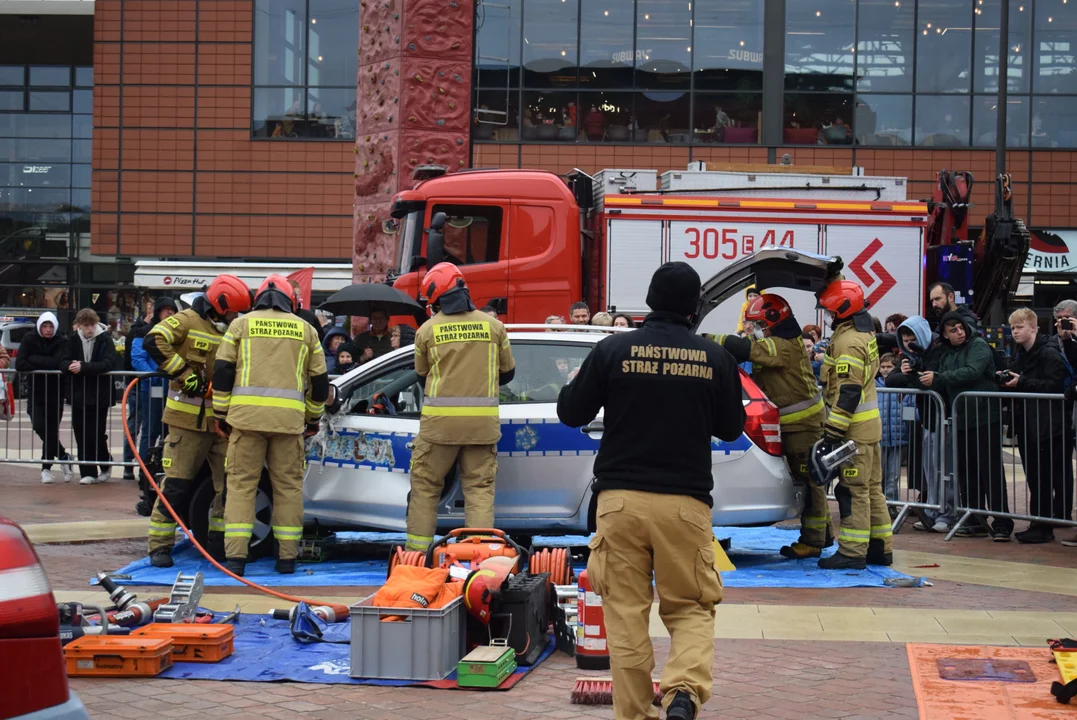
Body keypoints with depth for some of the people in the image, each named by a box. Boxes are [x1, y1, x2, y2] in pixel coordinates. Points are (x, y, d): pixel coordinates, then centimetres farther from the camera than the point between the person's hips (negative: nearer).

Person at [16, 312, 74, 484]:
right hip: (36, 391, 1)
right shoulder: (29, 339, -5)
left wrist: (34, 359, -16)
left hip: (55, 392, -1)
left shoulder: (60, 342, -7)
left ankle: (46, 468, 18)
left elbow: (58, 363, -23)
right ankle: (63, 457, 7)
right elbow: (19, 364, -15)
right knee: (40, 427, -14)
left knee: (51, 430, 1)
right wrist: (44, 364, -17)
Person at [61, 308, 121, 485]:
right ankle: (87, 472, 10)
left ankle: (105, 465, 22)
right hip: (78, 395, 4)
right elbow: (63, 362, 2)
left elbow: (108, 364, -17)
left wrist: (84, 367, -25)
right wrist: (71, 366, -21)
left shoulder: (105, 340, -5)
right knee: (81, 435, 2)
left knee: (96, 435, -3)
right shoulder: (73, 340, 7)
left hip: (99, 395, -4)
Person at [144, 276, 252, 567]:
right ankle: (159, 546, 5)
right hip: (188, 419, -6)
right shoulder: (188, 321, -5)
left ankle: (220, 544, 15)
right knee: (177, 484, -4)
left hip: (224, 420, 6)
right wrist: (183, 373, -21)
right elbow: (154, 341, -20)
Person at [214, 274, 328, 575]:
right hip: (289, 419, 1)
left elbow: (222, 370, 5)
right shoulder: (305, 329, 15)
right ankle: (287, 557, 10)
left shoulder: (242, 324, 11)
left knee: (241, 484, 2)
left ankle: (235, 556, -4)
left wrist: (221, 414, 11)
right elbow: (320, 380, 17)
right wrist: (313, 418, 28)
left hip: (246, 415, -1)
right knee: (289, 486, 9)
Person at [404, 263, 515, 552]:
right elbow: (507, 372, 12)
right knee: (480, 487, 7)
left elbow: (422, 372, 11)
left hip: (440, 419, -1)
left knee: (425, 485, 11)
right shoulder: (493, 325, 3)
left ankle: (417, 550, 13)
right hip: (483, 420, 1)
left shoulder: (427, 330, -2)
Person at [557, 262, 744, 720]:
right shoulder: (715, 358, 0)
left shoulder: (614, 350, -3)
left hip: (620, 498, 0)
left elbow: (571, 414, 4)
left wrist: (569, 387, 25)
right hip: (686, 501, 1)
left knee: (626, 612, 7)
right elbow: (731, 428, 12)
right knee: (690, 608, 10)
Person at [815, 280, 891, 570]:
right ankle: (880, 547, 20)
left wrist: (833, 432, -23)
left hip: (854, 428, -10)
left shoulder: (848, 341, -17)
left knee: (853, 490, -8)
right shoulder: (865, 333, 14)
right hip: (869, 424, 10)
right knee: (871, 488, 14)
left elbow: (848, 392, -22)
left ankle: (852, 552, -7)